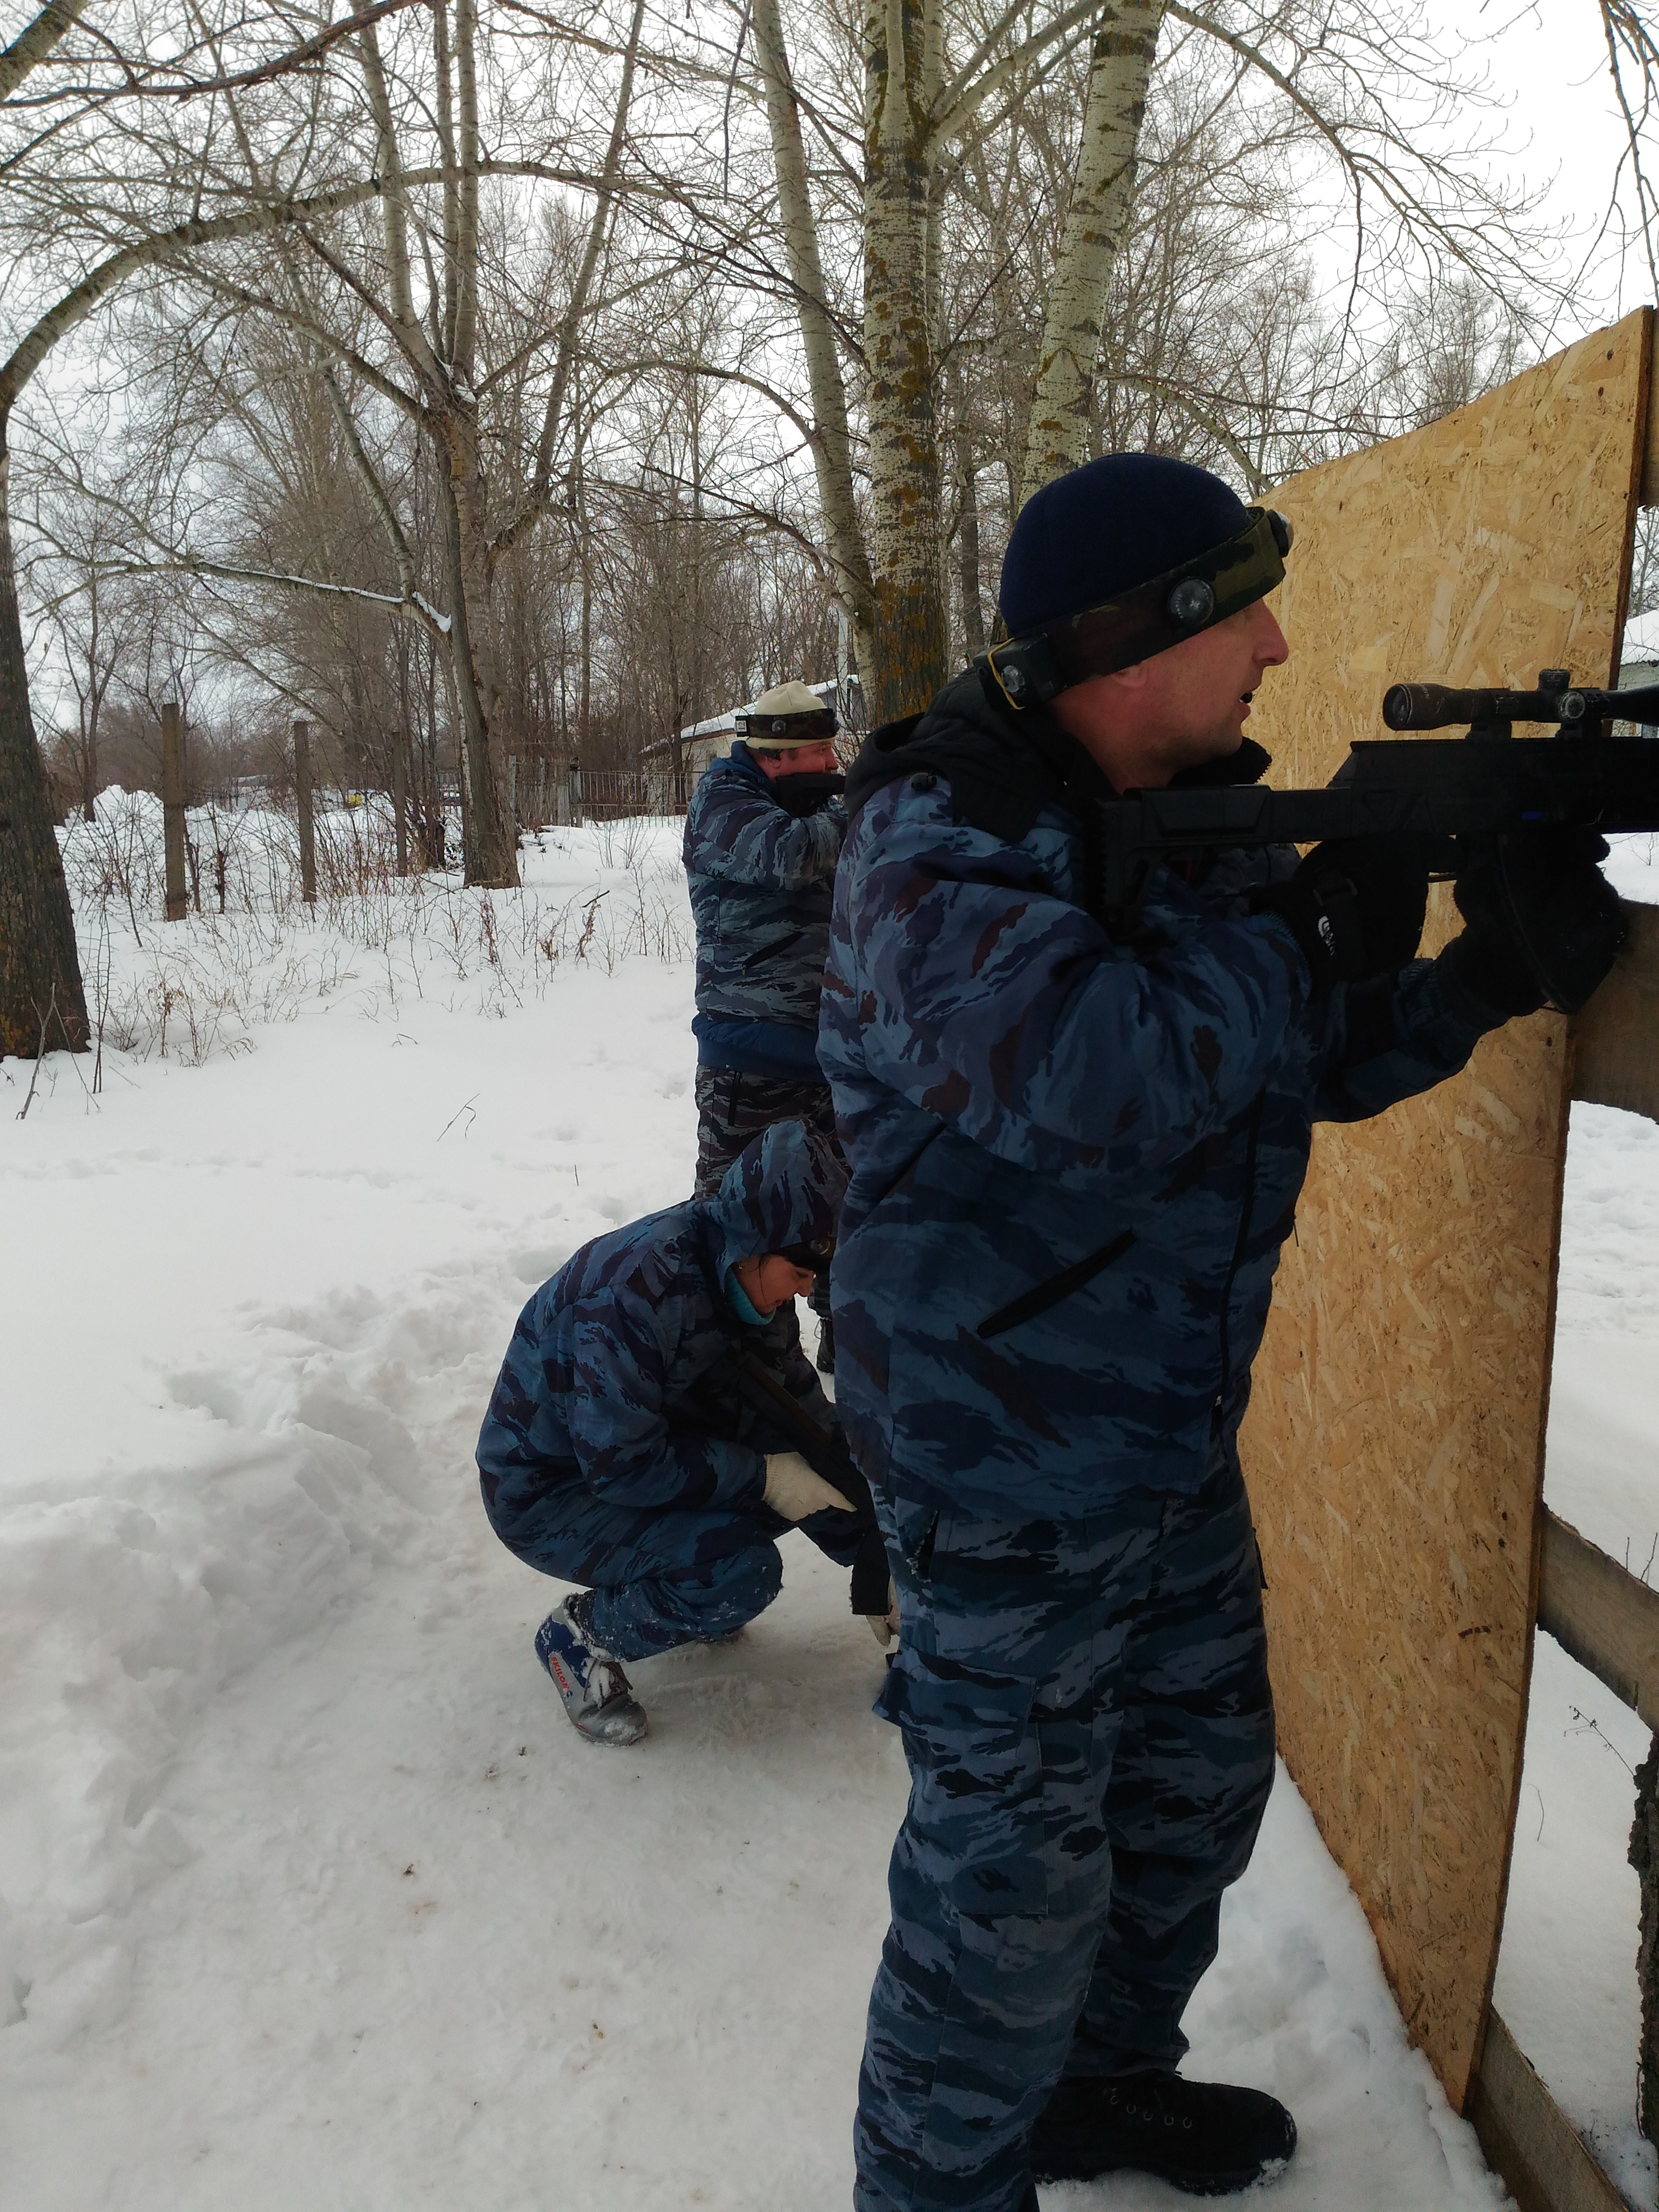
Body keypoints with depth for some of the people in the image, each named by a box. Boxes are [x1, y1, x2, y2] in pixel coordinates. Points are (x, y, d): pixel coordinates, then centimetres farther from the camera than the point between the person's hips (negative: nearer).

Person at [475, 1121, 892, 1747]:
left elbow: (802, 1412, -2)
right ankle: (580, 1636, -3)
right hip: (548, 1494, -8)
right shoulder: (632, 1292, -33)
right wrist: (763, 1476, -25)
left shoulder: (744, 1274, -8)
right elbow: (623, 1464, -31)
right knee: (743, 1571, -27)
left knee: (821, 1462, -7)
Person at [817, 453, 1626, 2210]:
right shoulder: (934, 851, -21)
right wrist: (1312, 932, -21)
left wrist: (1493, 972, -8)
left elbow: (1322, 1068, 10)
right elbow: (1099, 1087, -36)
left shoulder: (1200, 821, 5)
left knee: (1195, 1790, 25)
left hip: (1177, 1441, 9)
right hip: (1008, 1467, -9)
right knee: (1014, 1883, 5)